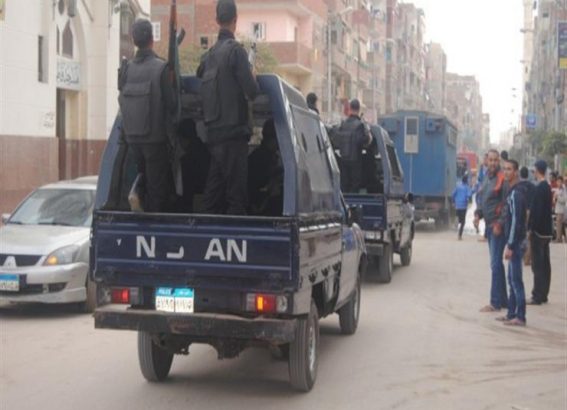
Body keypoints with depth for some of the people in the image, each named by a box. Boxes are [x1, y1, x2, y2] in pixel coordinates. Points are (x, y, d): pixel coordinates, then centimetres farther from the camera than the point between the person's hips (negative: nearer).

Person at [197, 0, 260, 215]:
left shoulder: (208, 54, 12)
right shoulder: (236, 50, -10)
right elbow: (252, 91, -15)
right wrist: (252, 78, 5)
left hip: (213, 132, 7)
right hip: (233, 130, -7)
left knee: (214, 189, 11)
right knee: (236, 191, -8)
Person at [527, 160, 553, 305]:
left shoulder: (539, 189, -16)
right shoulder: (548, 187, 13)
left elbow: (535, 211, -20)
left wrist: (530, 228, -16)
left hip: (538, 231, -9)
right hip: (546, 230, 9)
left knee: (538, 264, -6)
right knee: (545, 263, 11)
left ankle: (538, 296, -5)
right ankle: (543, 294, 16)